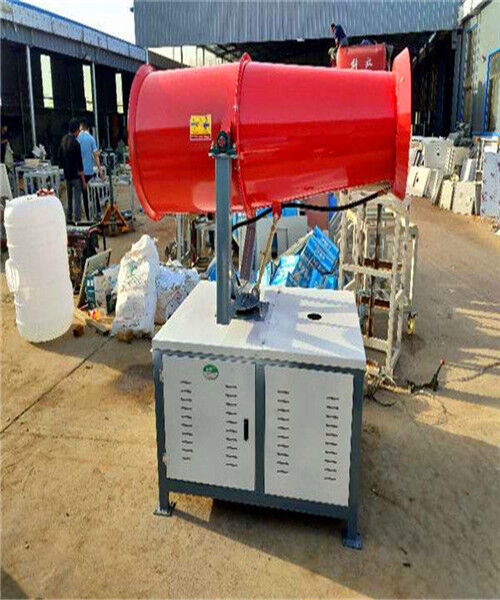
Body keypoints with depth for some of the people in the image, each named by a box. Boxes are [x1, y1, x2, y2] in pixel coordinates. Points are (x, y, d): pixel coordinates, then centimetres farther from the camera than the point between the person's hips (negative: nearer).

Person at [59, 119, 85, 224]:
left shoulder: (63, 140, 6)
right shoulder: (75, 143, -18)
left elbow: (60, 157, 15)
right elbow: (79, 164, -18)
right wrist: (83, 180, -13)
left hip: (67, 175, 8)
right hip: (75, 176, -8)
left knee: (69, 198, 17)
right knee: (77, 199, -4)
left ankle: (69, 218, 23)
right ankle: (77, 220, -4)